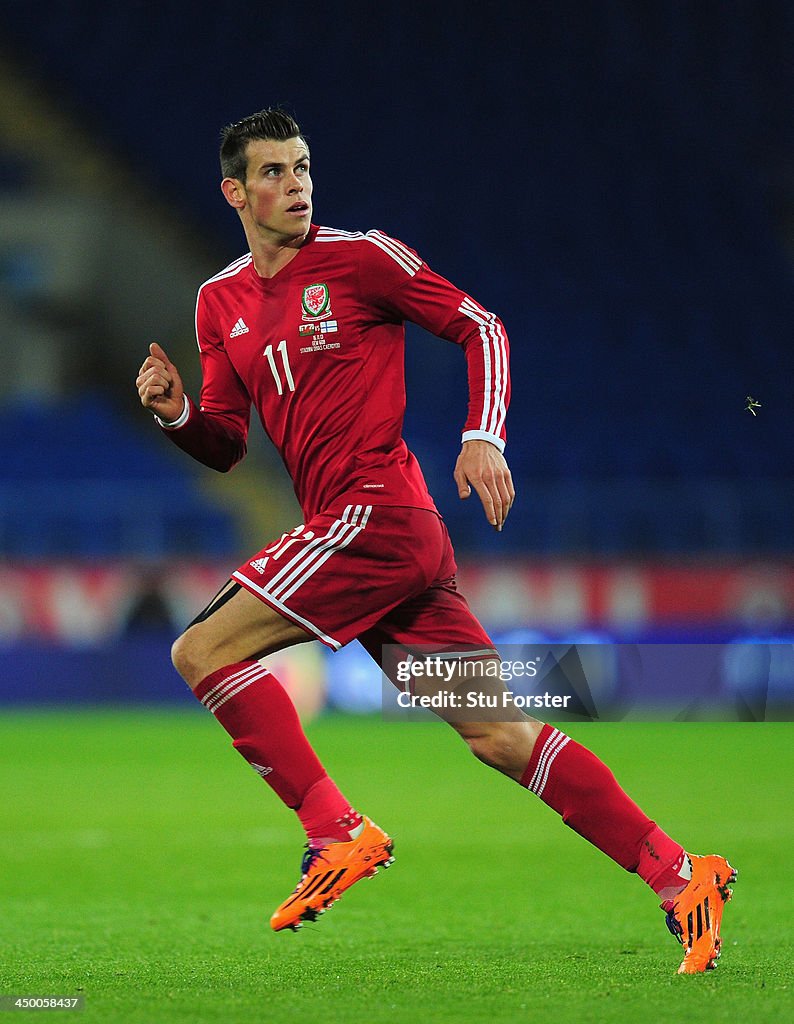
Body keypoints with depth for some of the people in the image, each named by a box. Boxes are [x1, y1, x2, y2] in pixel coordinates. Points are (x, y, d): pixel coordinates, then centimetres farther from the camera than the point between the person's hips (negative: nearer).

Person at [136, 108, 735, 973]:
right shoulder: (219, 303, 18)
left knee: (202, 651, -10)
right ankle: (678, 877, 3)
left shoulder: (360, 255, -1)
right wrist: (175, 412, 1)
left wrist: (483, 437, -8)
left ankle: (339, 835, -9)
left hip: (376, 513, -6)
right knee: (500, 737, 2)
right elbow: (227, 446, 21)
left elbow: (480, 327, 3)